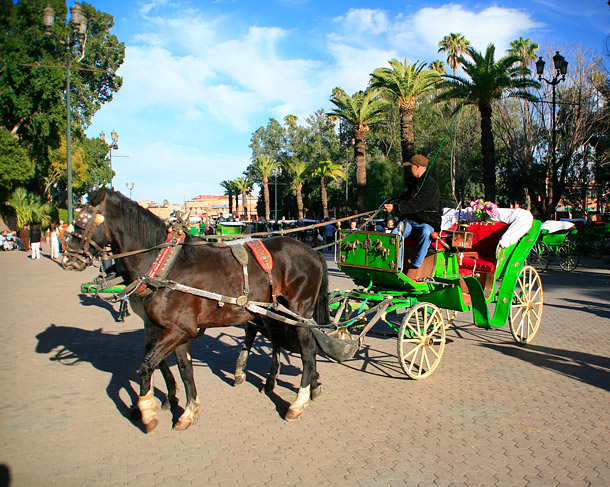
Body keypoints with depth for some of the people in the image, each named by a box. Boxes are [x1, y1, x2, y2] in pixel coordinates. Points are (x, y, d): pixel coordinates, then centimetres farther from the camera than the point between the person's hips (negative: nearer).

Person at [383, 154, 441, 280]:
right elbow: (404, 198, 27)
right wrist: (394, 204, 4)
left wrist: (396, 208, -22)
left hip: (427, 222, -6)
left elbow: (417, 205, -21)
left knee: (425, 233, -38)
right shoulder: (412, 181, 16)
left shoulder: (431, 185, -11)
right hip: (409, 220, 6)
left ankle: (415, 267, -32)